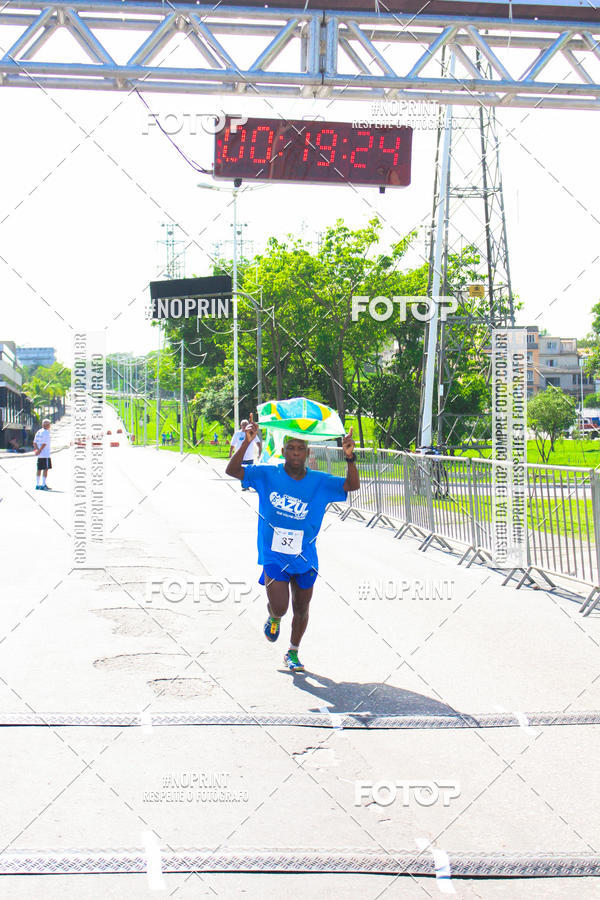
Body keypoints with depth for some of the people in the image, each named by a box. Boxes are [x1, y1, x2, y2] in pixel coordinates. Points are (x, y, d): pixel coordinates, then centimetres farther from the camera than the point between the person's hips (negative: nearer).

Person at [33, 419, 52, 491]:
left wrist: (37, 450, -3)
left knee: (39, 469, 10)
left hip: (40, 455, 8)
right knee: (45, 469, -5)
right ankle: (43, 485, -8)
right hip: (45, 454, -8)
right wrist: (39, 451, -10)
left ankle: (37, 485, 11)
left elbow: (34, 443, 9)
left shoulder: (38, 432, 14)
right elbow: (44, 444, -17)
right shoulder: (46, 432, -12)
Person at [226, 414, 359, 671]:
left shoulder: (320, 482, -2)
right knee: (279, 607, -13)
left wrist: (350, 457, -23)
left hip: (305, 558, 2)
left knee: (301, 609, 13)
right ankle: (273, 618, 26)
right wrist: (246, 443, -25)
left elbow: (353, 485, -7)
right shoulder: (267, 475, -5)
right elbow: (232, 470, -11)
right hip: (274, 556, -2)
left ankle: (293, 654, 35)